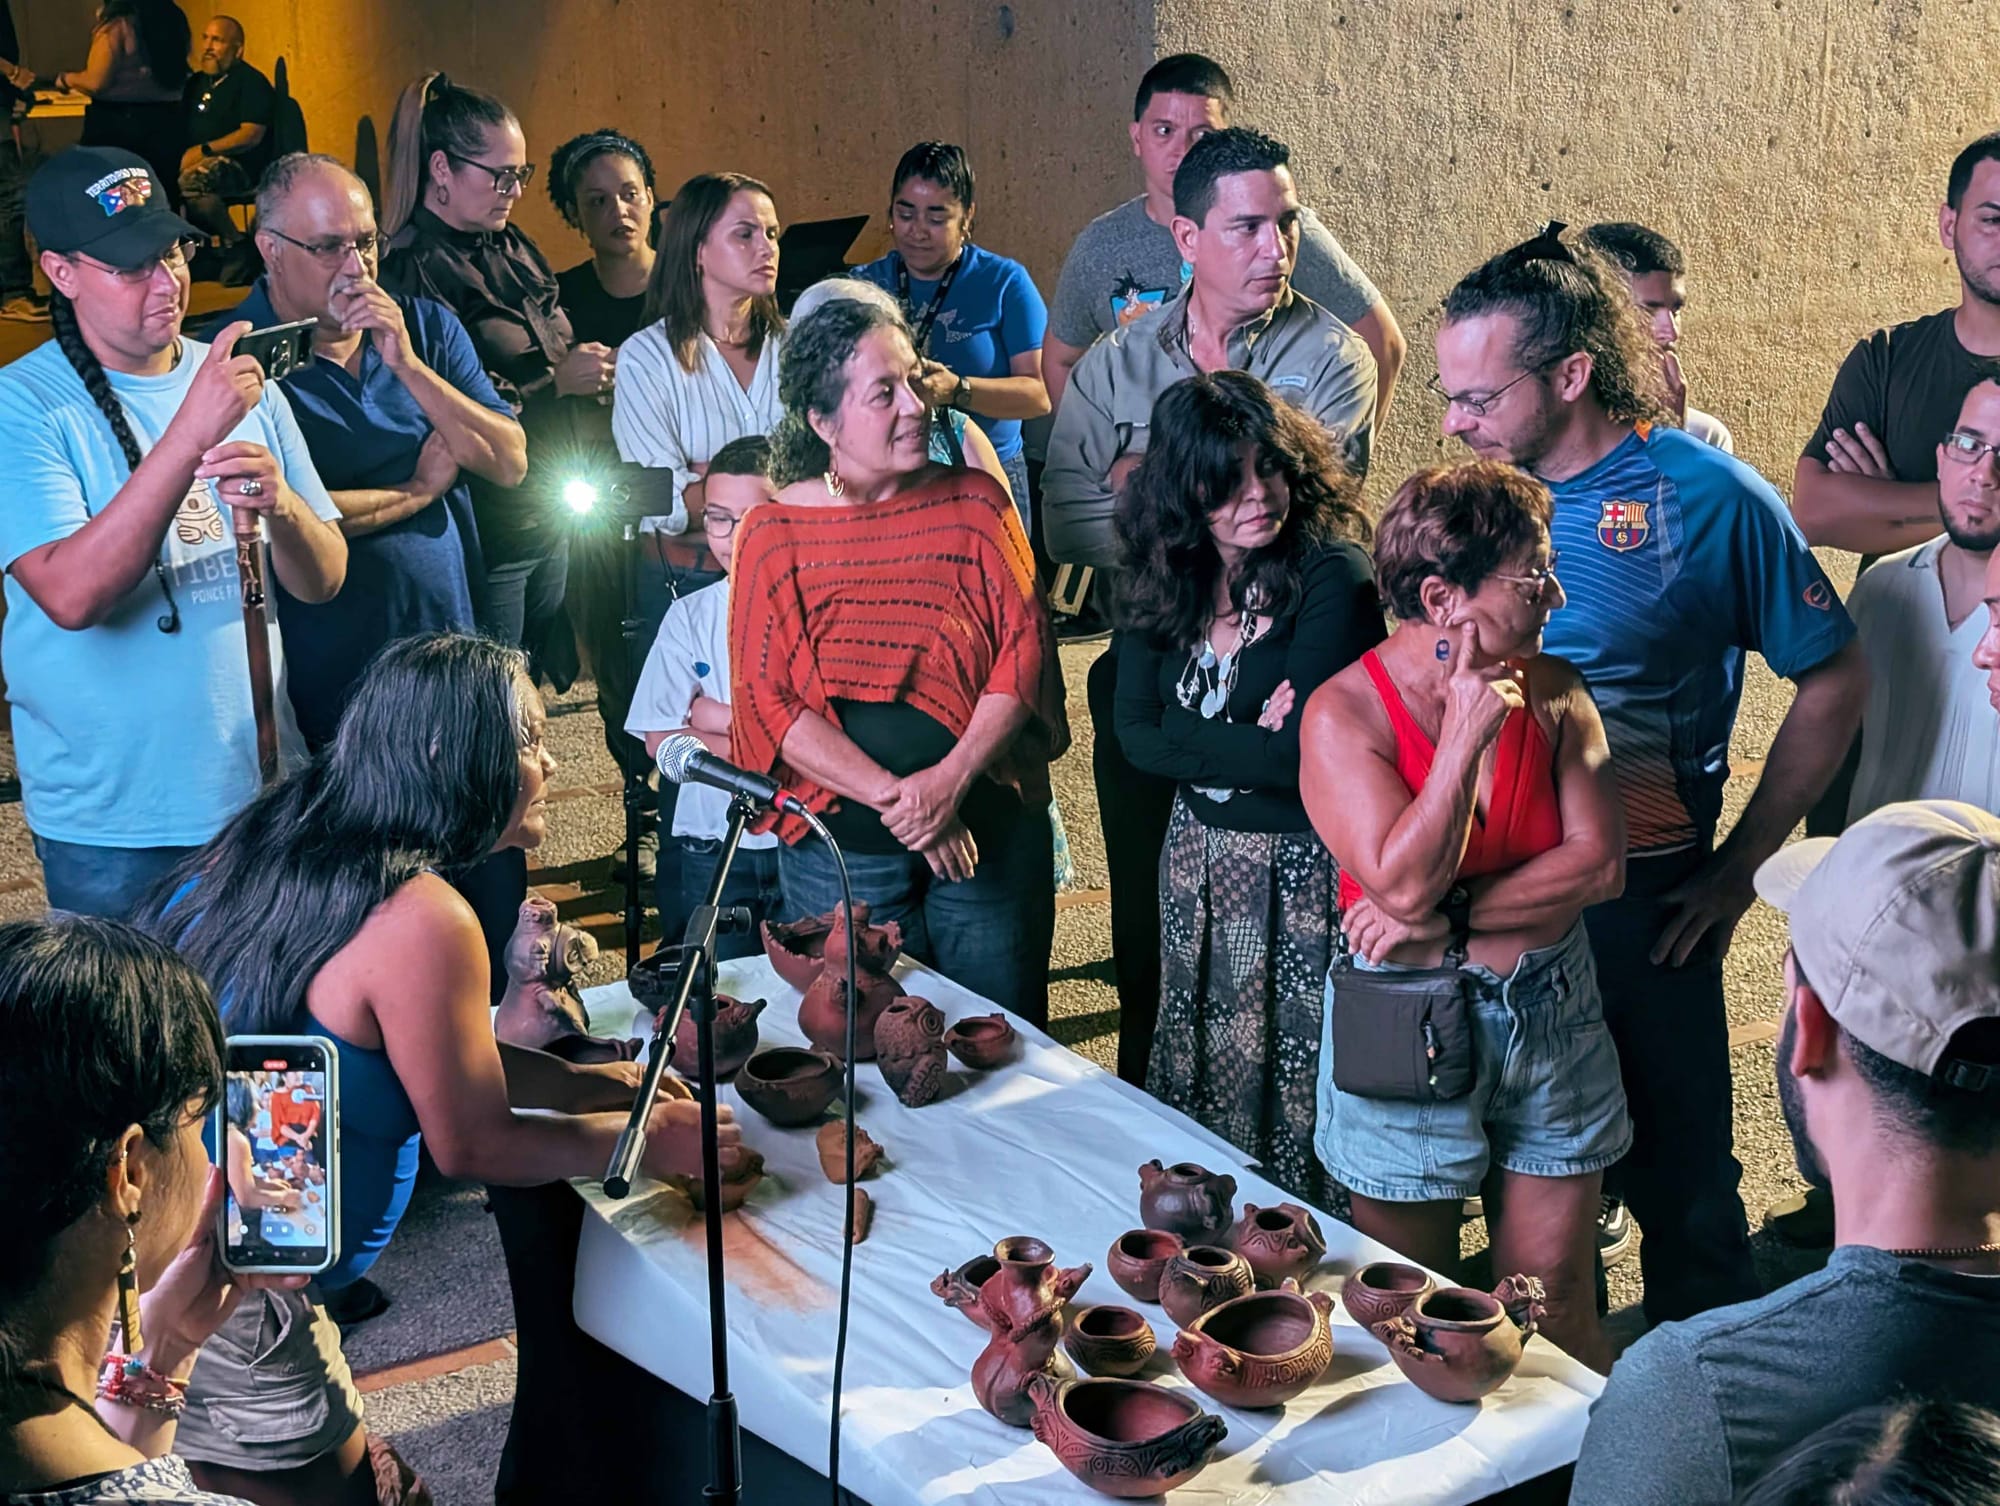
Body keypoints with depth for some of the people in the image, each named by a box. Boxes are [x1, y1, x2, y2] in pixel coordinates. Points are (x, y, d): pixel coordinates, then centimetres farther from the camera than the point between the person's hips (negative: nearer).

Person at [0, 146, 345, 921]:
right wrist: (190, 434, -30)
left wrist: (281, 506, -19)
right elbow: (72, 595, -25)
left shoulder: (244, 384, 4)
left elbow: (323, 581, 4)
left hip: (259, 791, 4)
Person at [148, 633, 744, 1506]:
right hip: (218, 1317, -8)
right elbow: (474, 1146, -11)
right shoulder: (418, 922, -22)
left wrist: (587, 1085, 13)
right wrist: (650, 1138, 2)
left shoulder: (283, 849, 5)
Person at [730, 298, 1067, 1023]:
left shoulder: (976, 503, 1)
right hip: (838, 851, -1)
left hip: (990, 830, 1)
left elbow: (1023, 648, -4)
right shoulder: (773, 535, -3)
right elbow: (767, 699, -8)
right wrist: (895, 799, -17)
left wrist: (950, 780, -17)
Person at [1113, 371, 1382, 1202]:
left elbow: (1300, 755, -22)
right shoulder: (1166, 581, 0)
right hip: (1199, 856, 7)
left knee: (1293, 1085, 5)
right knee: (1197, 1076, 19)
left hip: (1303, 865, -6)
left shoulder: (1334, 575, -18)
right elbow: (1134, 735, -6)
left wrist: (1193, 741, -12)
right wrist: (1251, 741, -15)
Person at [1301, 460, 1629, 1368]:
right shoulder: (1343, 714, -13)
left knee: (1556, 1303, 10)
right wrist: (1466, 736, -24)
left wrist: (1451, 918, -17)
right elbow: (1404, 885, -22)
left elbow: (1600, 864, -8)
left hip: (1552, 1019, 3)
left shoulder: (1551, 691, -1)